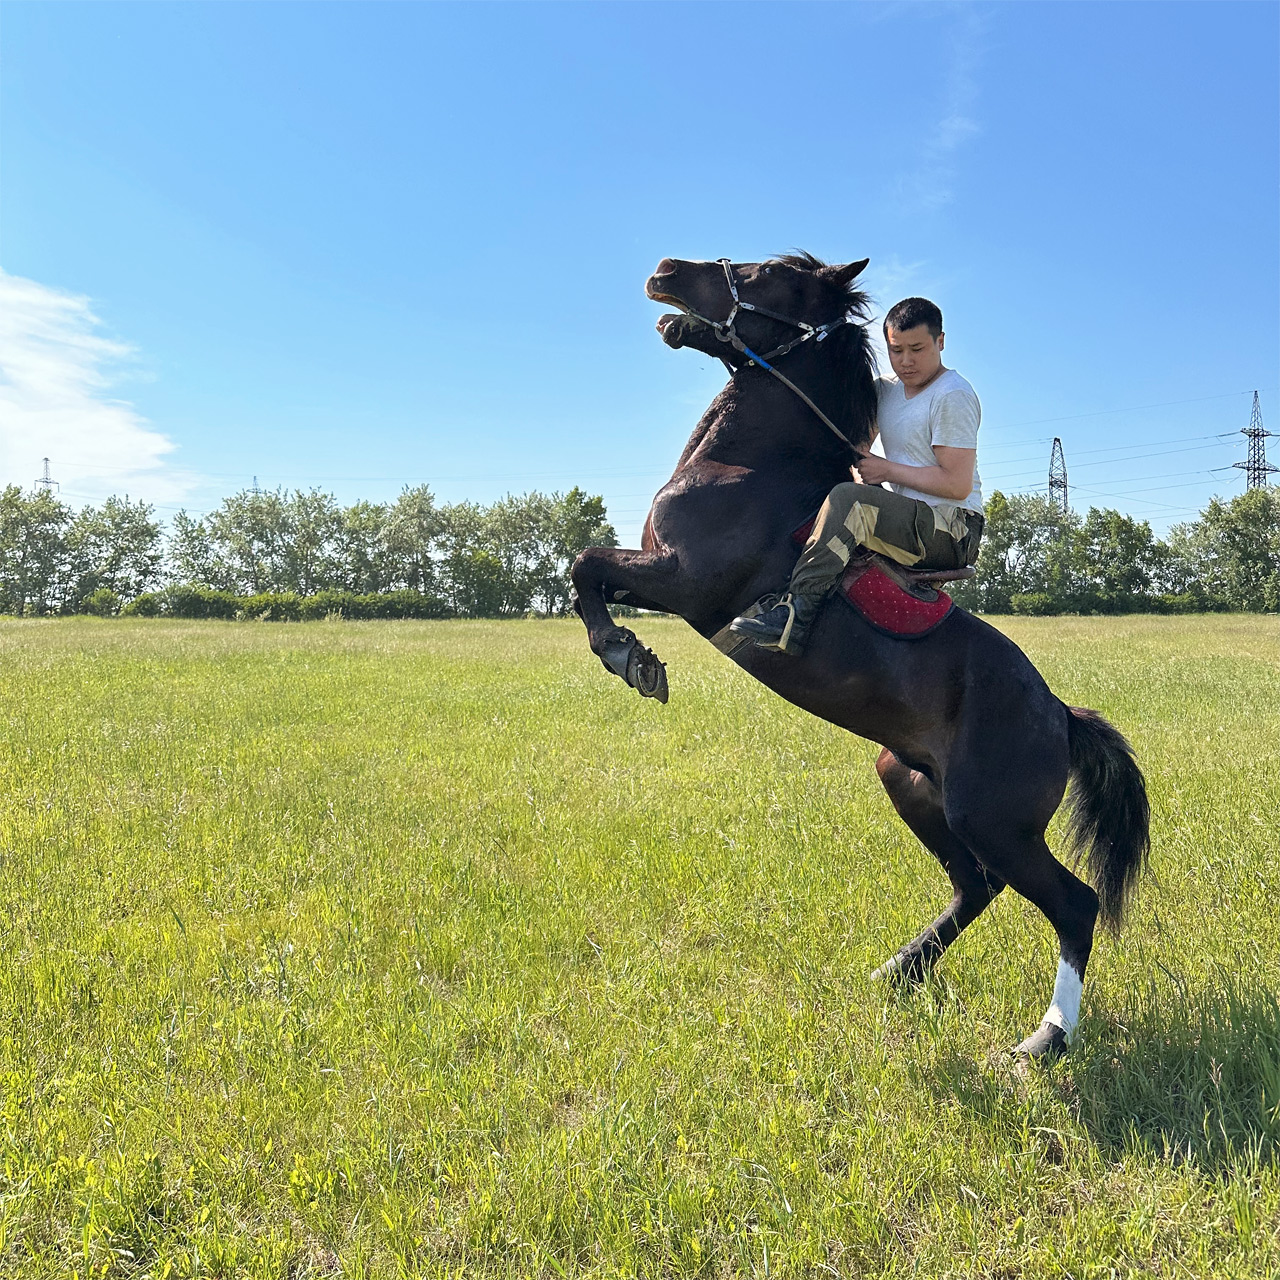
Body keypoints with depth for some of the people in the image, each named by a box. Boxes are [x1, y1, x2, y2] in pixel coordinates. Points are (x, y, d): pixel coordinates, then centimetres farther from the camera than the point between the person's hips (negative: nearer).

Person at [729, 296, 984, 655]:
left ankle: (794, 615, -38)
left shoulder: (952, 396, -10)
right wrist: (862, 473, -1)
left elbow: (958, 485, -17)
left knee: (847, 500, -31)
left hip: (953, 532, -9)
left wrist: (886, 469, -13)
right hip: (910, 524, 9)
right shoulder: (886, 389, 14)